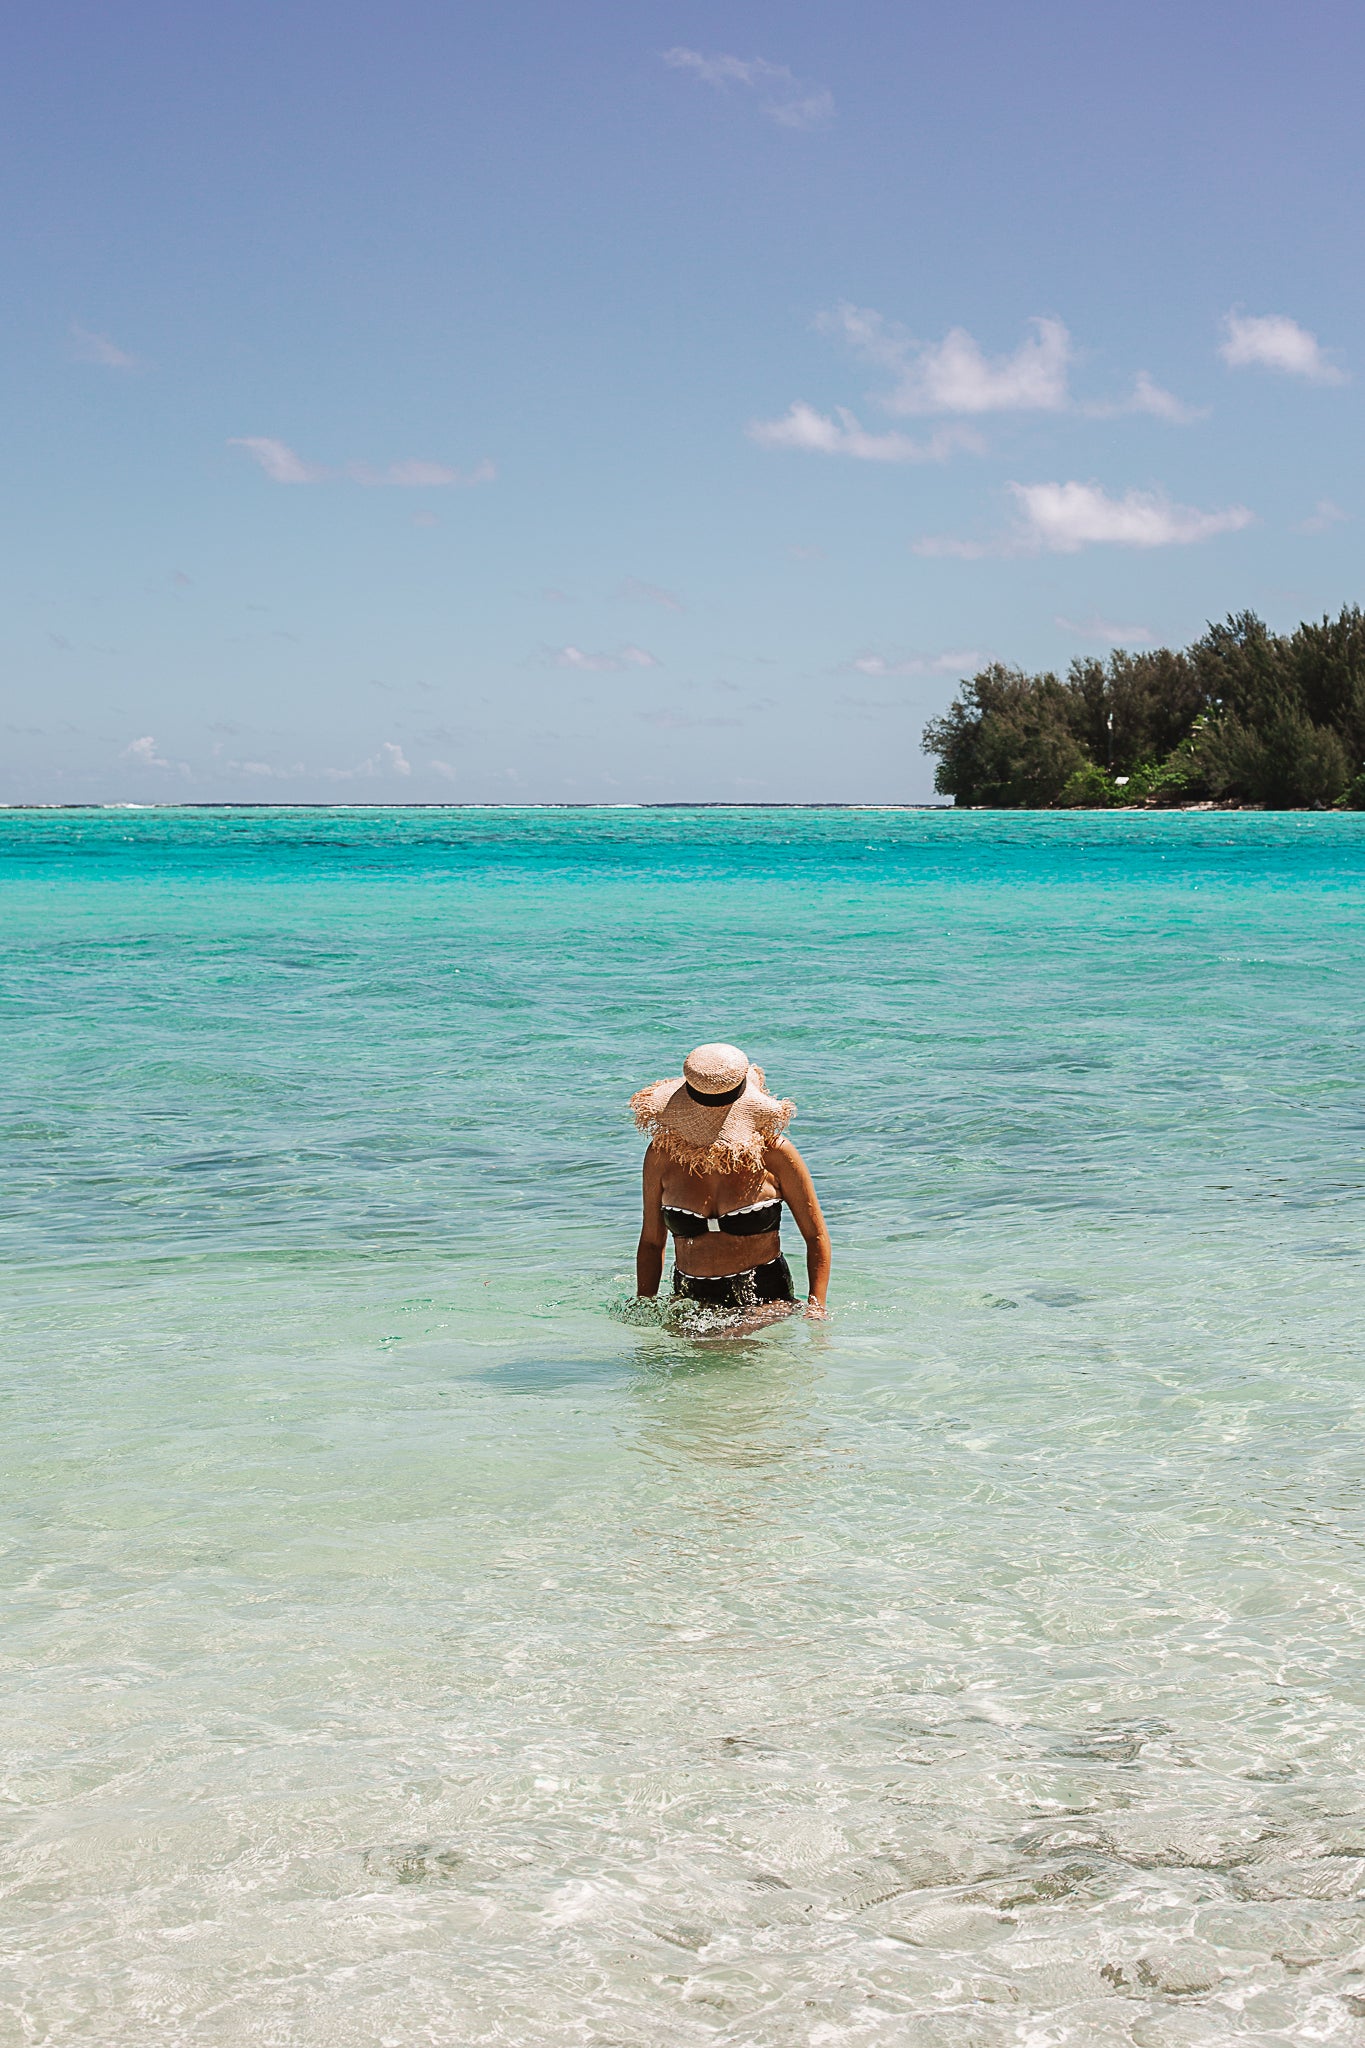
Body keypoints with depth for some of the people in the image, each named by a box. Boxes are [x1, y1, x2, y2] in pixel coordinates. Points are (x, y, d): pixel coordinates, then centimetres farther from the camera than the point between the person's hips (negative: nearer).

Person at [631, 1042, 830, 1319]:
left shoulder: (774, 1152, -6)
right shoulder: (662, 1154, 1)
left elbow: (816, 1236, 1)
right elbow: (651, 1242, 11)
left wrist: (816, 1308, -9)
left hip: (765, 1299, -5)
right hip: (691, 1305, 5)